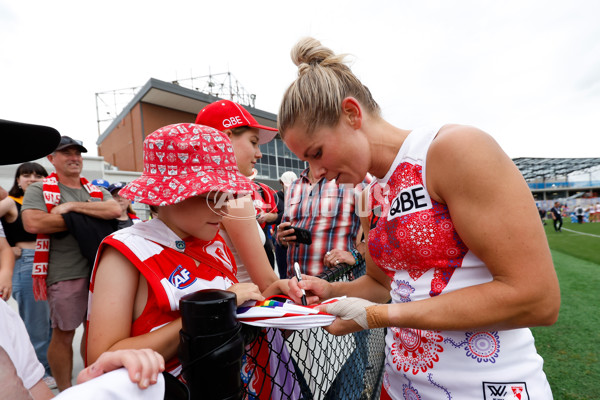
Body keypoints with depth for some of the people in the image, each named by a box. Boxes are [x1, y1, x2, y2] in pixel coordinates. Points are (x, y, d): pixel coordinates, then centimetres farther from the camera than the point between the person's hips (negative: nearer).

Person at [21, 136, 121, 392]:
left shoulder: (96, 191, 12)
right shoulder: (39, 190, 2)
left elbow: (115, 210, -8)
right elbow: (32, 223, -16)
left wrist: (73, 207, -13)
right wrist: (83, 220, -11)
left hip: (100, 270, 4)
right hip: (65, 275, -4)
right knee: (63, 334, 7)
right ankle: (65, 390, 26)